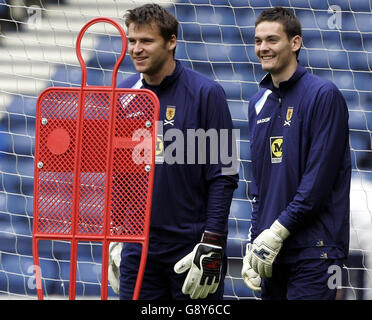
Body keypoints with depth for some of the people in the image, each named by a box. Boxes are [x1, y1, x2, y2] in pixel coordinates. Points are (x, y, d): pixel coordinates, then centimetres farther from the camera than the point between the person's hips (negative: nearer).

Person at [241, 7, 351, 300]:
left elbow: (320, 177, -15)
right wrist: (255, 241, 8)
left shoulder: (323, 95, -9)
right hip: (272, 253, 7)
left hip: (313, 250, -7)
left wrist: (278, 231, -16)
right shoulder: (259, 103, 13)